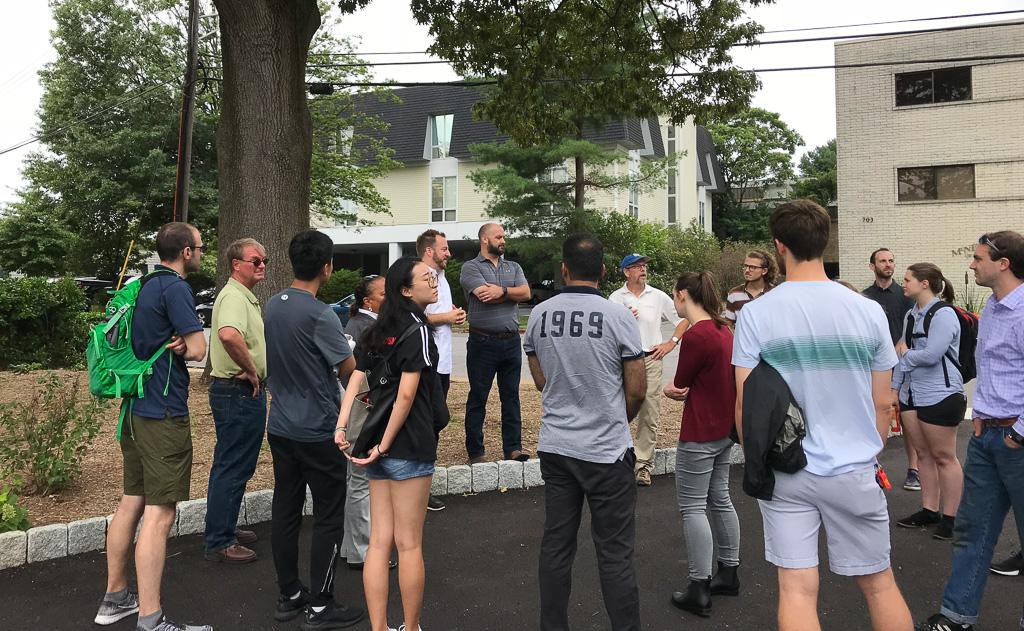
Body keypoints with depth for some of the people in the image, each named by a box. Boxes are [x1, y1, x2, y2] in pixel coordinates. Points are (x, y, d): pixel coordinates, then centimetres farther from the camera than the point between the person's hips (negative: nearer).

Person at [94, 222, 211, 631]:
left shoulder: (144, 286, 14)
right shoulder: (174, 287, -14)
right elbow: (198, 349, -18)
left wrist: (169, 345, 1)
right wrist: (179, 347, 1)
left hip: (135, 409, 10)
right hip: (164, 413, -10)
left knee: (131, 503, 17)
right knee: (159, 514, -7)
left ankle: (115, 597, 29)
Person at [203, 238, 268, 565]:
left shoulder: (246, 297, 17)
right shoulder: (234, 296, -18)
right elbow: (229, 335, -39)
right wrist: (251, 370, -27)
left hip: (246, 391, 11)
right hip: (238, 392, -11)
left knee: (231, 466, 19)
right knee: (233, 468, -3)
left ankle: (224, 529, 32)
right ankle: (220, 543, 5)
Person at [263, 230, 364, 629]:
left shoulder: (272, 305, 4)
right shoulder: (320, 315, -20)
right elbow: (350, 370, -13)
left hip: (280, 428, 8)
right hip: (318, 432, -8)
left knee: (284, 511, 13)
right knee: (329, 519, 3)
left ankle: (288, 596, 24)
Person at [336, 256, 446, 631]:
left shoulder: (377, 332, 11)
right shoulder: (418, 330, -12)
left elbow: (355, 381, 4)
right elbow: (407, 395, -18)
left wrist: (341, 427, -3)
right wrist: (385, 445, -14)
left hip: (378, 447, 7)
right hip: (409, 447, -7)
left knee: (379, 541, 10)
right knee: (409, 544, 5)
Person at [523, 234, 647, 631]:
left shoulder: (539, 315, -1)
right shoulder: (619, 318, -12)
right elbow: (637, 391, -5)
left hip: (555, 446, 4)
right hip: (606, 450, -4)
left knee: (556, 546, 14)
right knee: (615, 553, 6)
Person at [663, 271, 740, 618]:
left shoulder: (695, 336, -21)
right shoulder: (723, 330, 7)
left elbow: (679, 385, -13)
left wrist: (672, 390, 7)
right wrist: (683, 388, -7)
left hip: (699, 435, -9)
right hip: (725, 429, 9)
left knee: (693, 507, 0)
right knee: (720, 499, 18)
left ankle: (699, 590, 6)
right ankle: (729, 573, 30)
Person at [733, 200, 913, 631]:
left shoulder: (756, 313, -10)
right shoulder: (868, 311, -4)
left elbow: (745, 405, -7)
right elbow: (883, 404, 3)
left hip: (784, 472, -1)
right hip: (854, 471, 2)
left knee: (797, 589, 6)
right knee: (878, 583, 17)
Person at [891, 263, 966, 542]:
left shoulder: (943, 315, -14)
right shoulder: (912, 315, 11)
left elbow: (930, 355, -23)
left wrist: (905, 354, -5)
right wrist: (895, 387, 14)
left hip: (940, 395, -8)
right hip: (912, 394, 8)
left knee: (943, 457, 2)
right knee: (924, 454, 13)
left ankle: (950, 517, 11)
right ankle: (929, 510, 22)